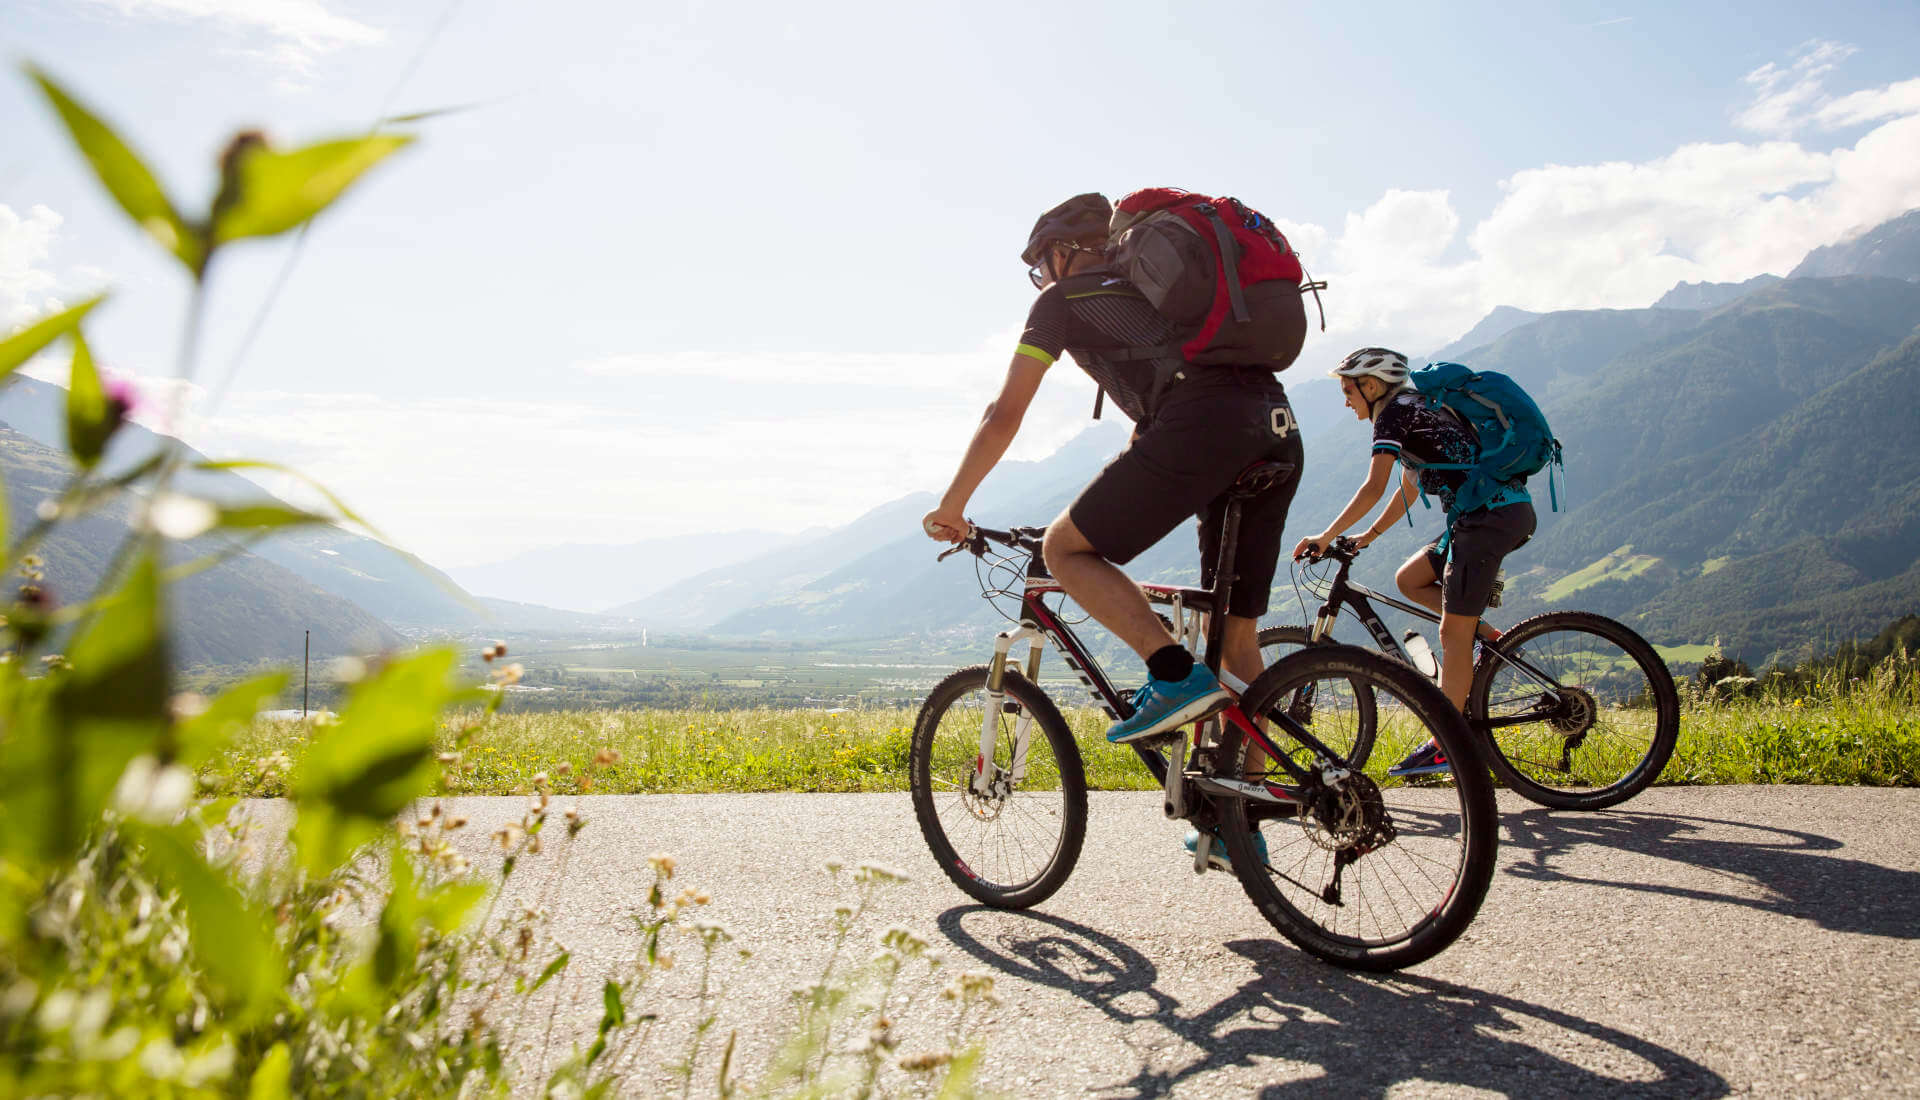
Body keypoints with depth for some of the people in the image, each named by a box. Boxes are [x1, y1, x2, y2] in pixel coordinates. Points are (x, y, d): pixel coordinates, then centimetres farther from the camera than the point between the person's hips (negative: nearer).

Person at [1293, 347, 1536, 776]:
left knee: (1452, 634, -7)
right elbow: (1409, 489, 26)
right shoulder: (1414, 408, 22)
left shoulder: (1393, 413, -6)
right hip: (1510, 511, 9)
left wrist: (1325, 537, -10)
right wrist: (1368, 535, 25)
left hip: (1490, 515, -9)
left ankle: (1445, 747, -3)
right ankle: (1484, 635, 11)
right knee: (1409, 580, 14)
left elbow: (1374, 488, -16)